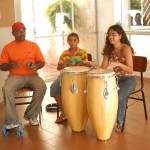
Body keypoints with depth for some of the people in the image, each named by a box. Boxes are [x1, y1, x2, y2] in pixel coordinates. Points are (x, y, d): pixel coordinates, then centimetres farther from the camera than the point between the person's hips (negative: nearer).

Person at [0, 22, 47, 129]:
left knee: (42, 87, -29)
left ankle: (31, 115, -9)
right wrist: (10, 65, -16)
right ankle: (12, 121, -19)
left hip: (32, 75, 1)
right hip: (15, 76, -1)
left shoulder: (33, 45, 8)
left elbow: (42, 62, 8)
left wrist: (36, 66, -15)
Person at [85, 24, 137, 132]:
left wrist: (119, 64, -40)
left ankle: (120, 122, -4)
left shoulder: (126, 48, -15)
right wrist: (93, 64, -21)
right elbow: (103, 69, -3)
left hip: (128, 79, -5)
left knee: (119, 97, -31)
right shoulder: (108, 49, 3)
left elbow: (130, 70, -22)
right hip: (114, 78, 5)